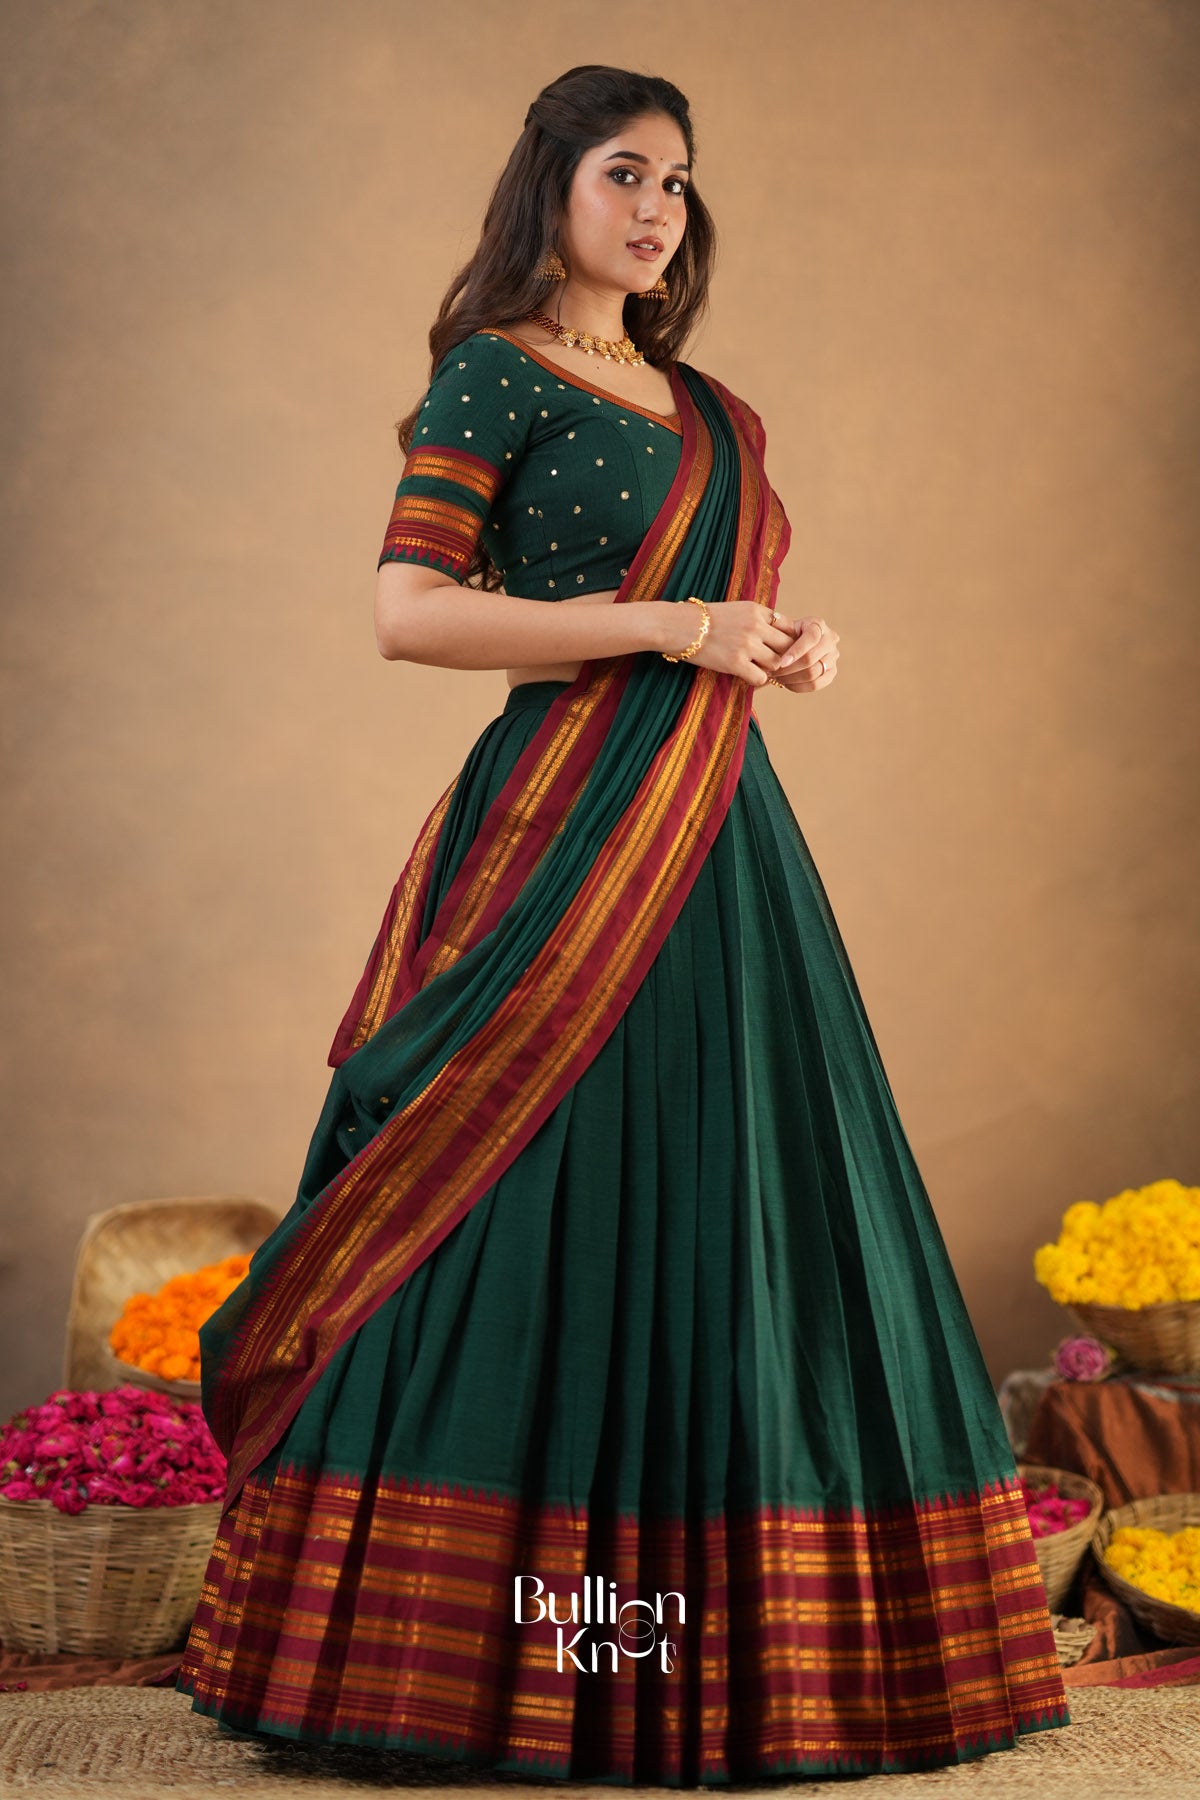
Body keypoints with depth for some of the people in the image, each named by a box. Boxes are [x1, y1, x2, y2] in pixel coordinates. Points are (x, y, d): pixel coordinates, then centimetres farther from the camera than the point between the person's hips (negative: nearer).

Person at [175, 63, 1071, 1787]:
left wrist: (797, 645, 5)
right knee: (546, 1224, -8)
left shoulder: (704, 409, 20)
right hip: (567, 832, -7)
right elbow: (406, 612, -12)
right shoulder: (491, 373, -1)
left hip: (724, 834, 8)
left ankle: (735, 1642, 15)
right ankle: (464, 1657, 2)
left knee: (732, 1218, 6)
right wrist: (665, 625, -15)